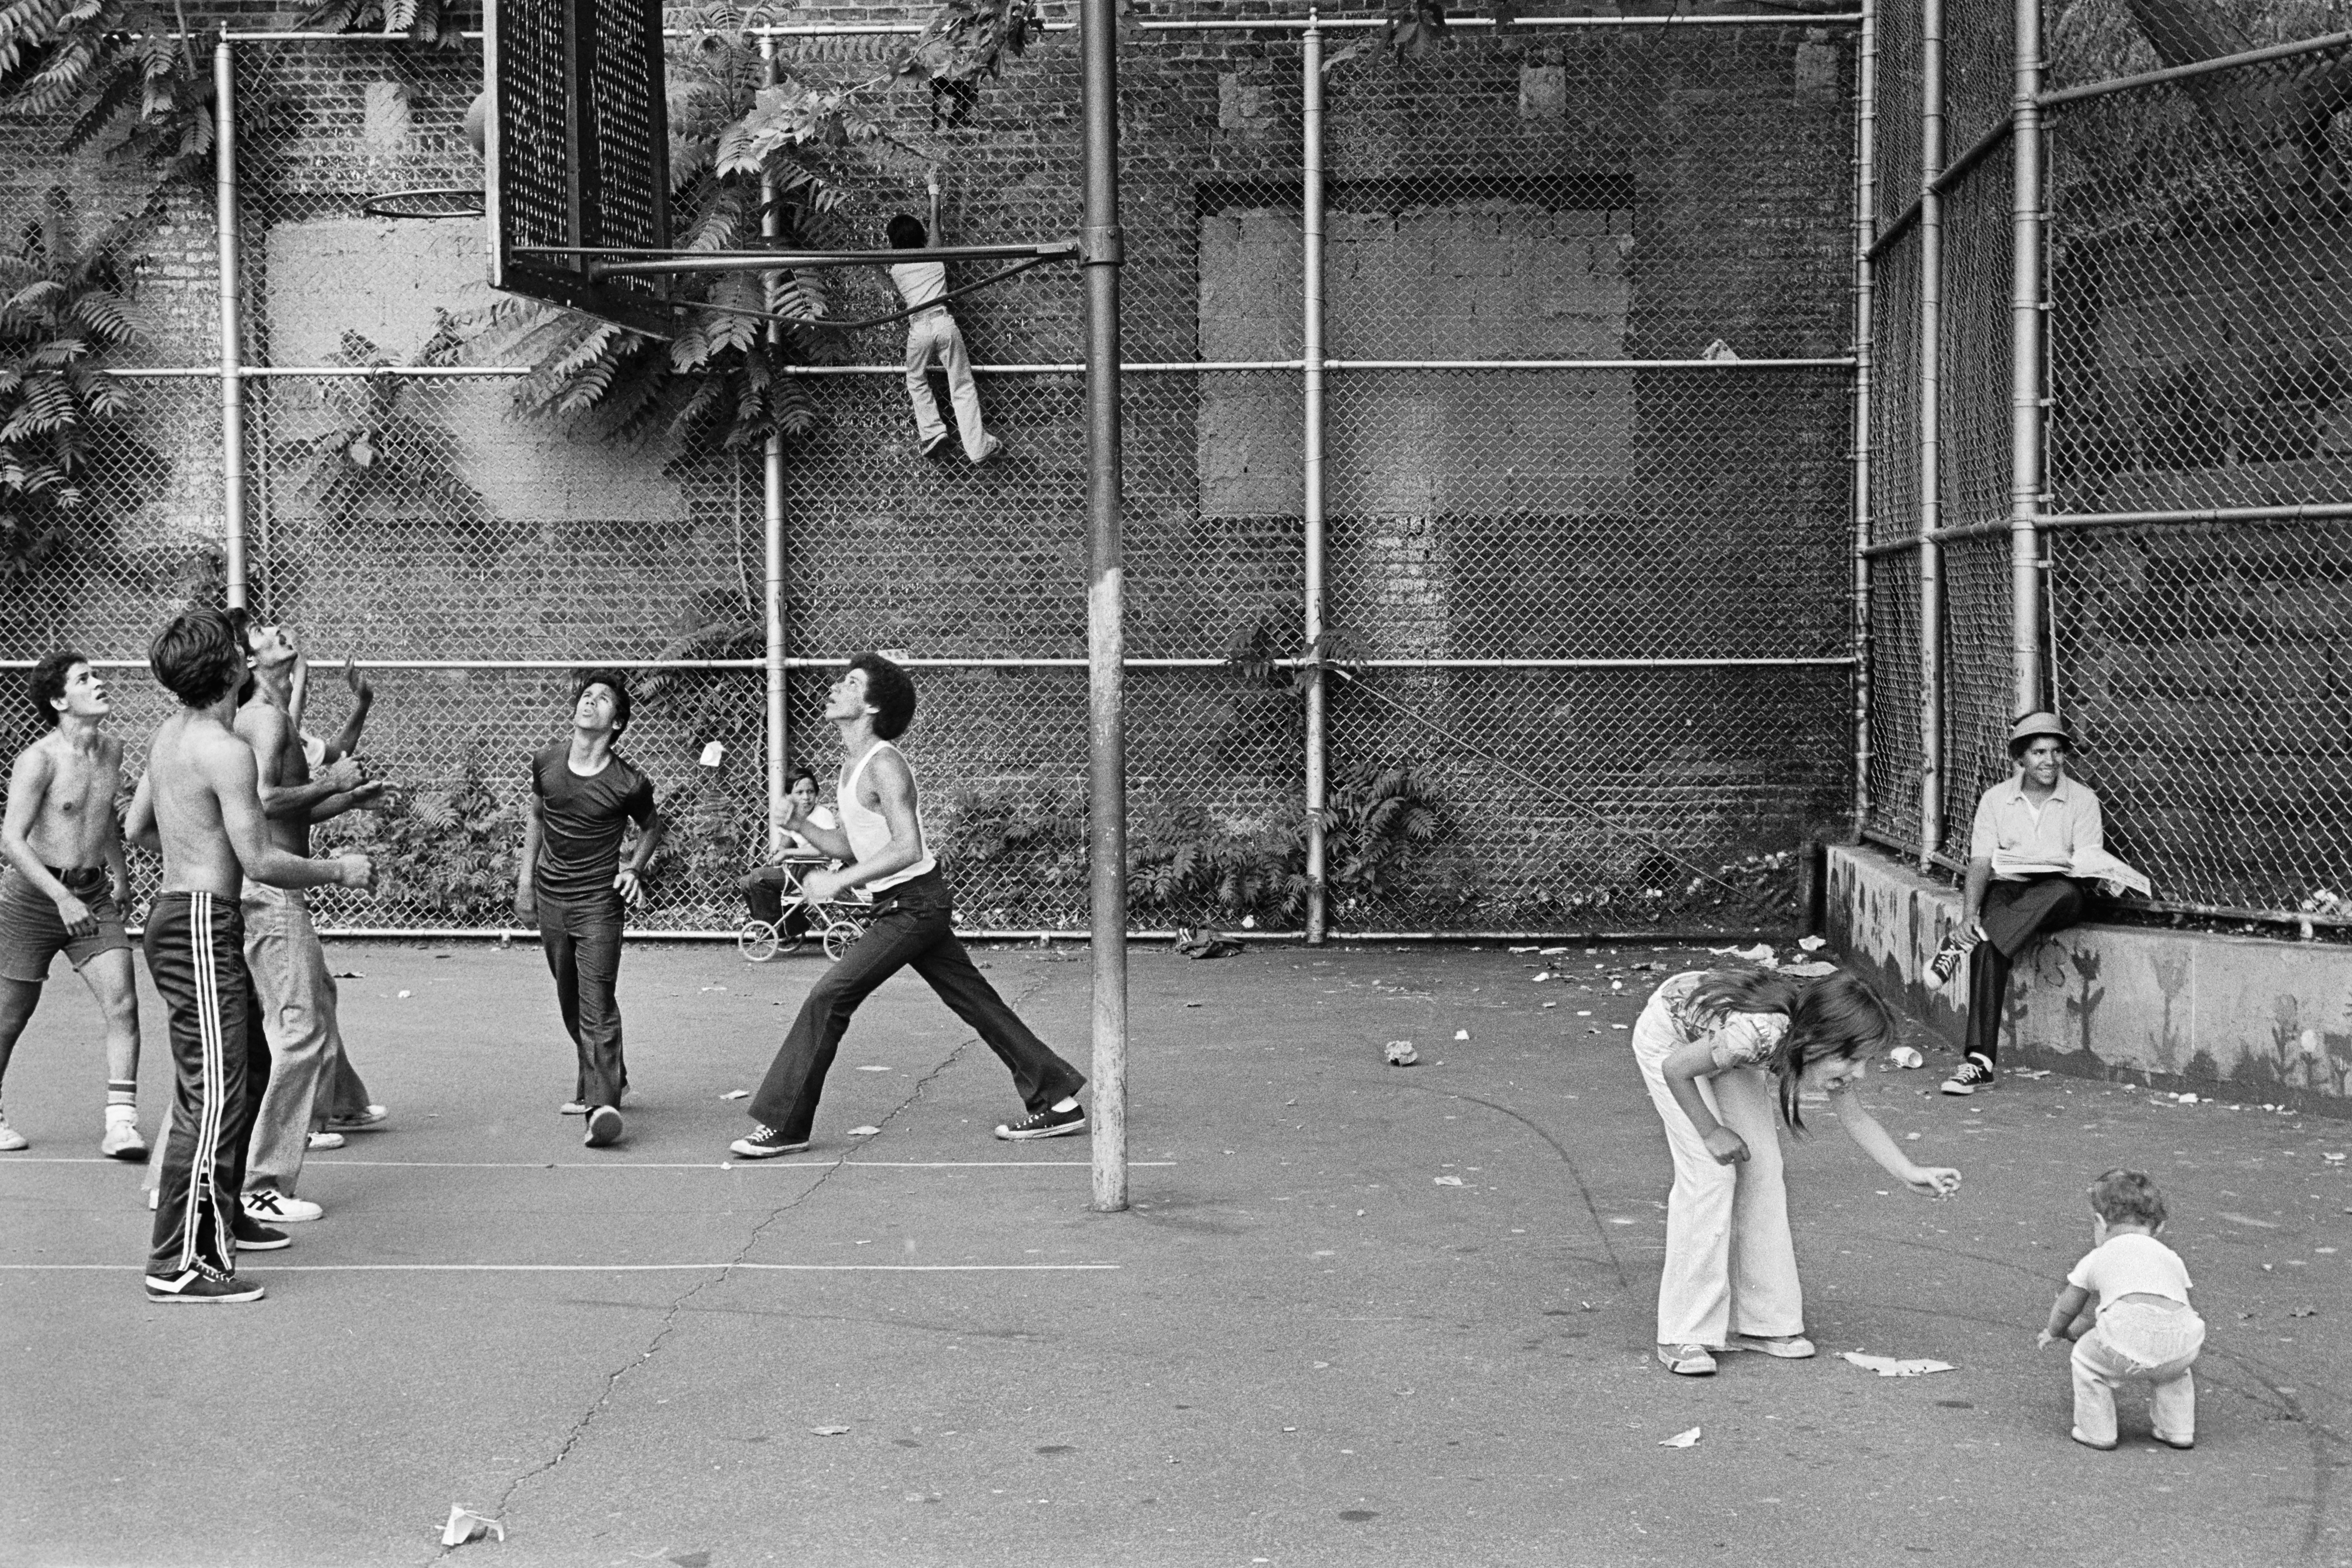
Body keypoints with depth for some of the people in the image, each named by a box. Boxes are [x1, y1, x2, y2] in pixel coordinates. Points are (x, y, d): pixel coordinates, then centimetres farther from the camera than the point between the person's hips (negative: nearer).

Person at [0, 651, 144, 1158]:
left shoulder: (112, 751, 4)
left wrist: (119, 872, 26)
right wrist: (63, 898, -28)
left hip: (93, 896, 5)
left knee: (123, 1003, -12)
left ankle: (121, 1123, -14)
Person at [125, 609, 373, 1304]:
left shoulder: (170, 732, 10)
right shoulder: (226, 751, -19)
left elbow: (136, 828, 21)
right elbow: (260, 862, -21)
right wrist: (339, 870, -7)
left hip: (175, 913, 10)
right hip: (201, 927, -10)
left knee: (250, 1068, 22)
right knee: (214, 1097, -9)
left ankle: (222, 1216, 34)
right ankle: (178, 1265, -8)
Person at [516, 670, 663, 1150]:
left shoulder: (628, 783, -12)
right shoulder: (547, 762, -2)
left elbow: (652, 827, 9)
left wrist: (635, 868, -6)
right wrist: (526, 879, 15)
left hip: (598, 901, -5)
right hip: (550, 898, 5)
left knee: (597, 1005, -14)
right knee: (570, 1002, 16)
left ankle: (603, 1105, -19)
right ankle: (595, 1079, 36)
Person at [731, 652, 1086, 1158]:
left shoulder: (883, 764, -17)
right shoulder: (853, 763, 13)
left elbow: (907, 849, -24)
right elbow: (849, 848, 17)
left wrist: (838, 882, -23)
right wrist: (800, 825, 1)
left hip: (914, 904, -10)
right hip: (908, 906, 10)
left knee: (828, 998, -10)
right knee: (978, 1004, 12)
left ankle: (783, 1126, -4)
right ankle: (1058, 1101, 17)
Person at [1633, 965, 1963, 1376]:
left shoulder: (1825, 1045, -21)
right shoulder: (1757, 1033, -42)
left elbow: (1855, 1118, -6)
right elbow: (1675, 1070, -28)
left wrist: (1911, 1175, -16)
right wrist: (1711, 1133, -19)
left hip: (1718, 1040, 7)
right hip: (1670, 1040, -7)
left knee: (1762, 1166, -3)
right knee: (1709, 1171, -15)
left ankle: (1759, 1320, 7)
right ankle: (1684, 1335, -9)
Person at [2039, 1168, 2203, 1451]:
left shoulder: (2097, 1258, 25)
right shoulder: (2172, 1258, 33)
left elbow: (2067, 1308, 35)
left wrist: (2054, 1333, 61)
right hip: (2182, 1347, 4)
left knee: (2087, 1357, 23)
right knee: (2172, 1371, 37)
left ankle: (2097, 1433, 26)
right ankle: (2178, 1431, 37)